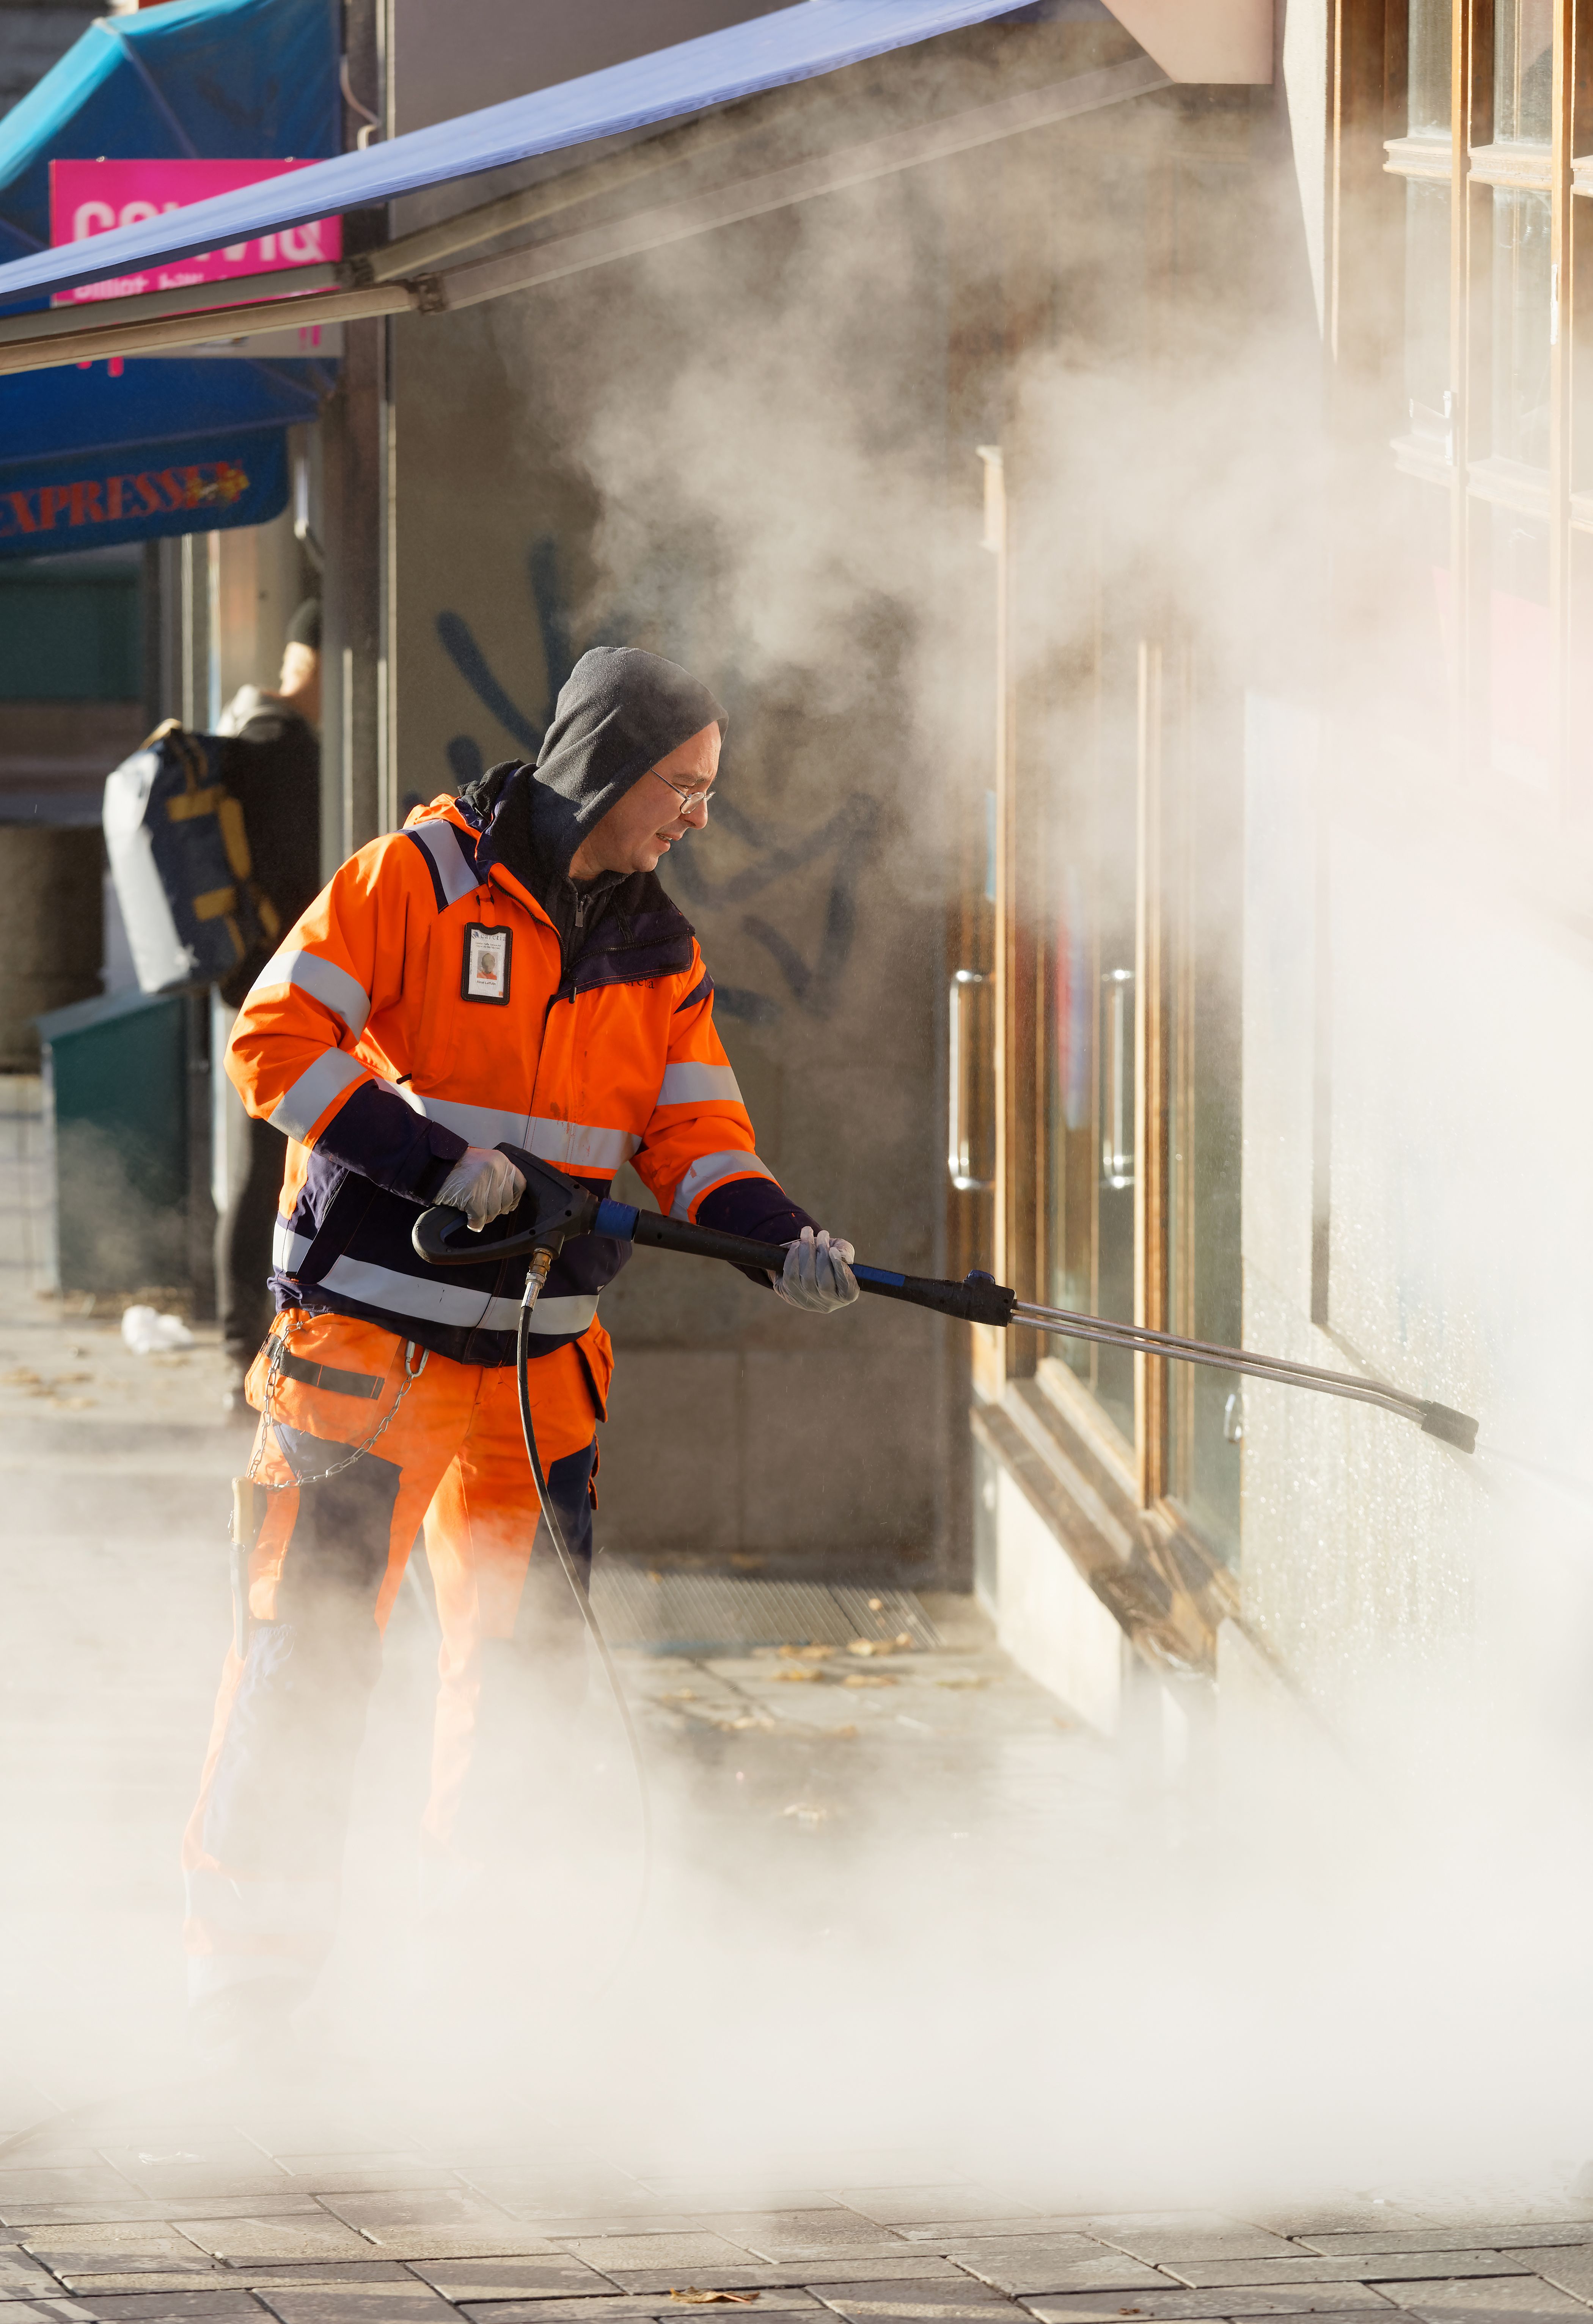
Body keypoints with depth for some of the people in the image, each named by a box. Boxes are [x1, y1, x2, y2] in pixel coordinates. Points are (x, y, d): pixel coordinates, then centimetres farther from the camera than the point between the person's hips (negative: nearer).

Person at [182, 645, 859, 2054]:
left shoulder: (660, 954, 10)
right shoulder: (417, 879, -9)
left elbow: (693, 1130, 6)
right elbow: (279, 1040, -12)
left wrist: (778, 1237, -14)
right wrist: (433, 1158, -20)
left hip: (538, 1354, 6)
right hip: (369, 1330, -6)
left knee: (527, 1647, 9)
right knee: (316, 1638, -7)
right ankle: (250, 1952, 0)